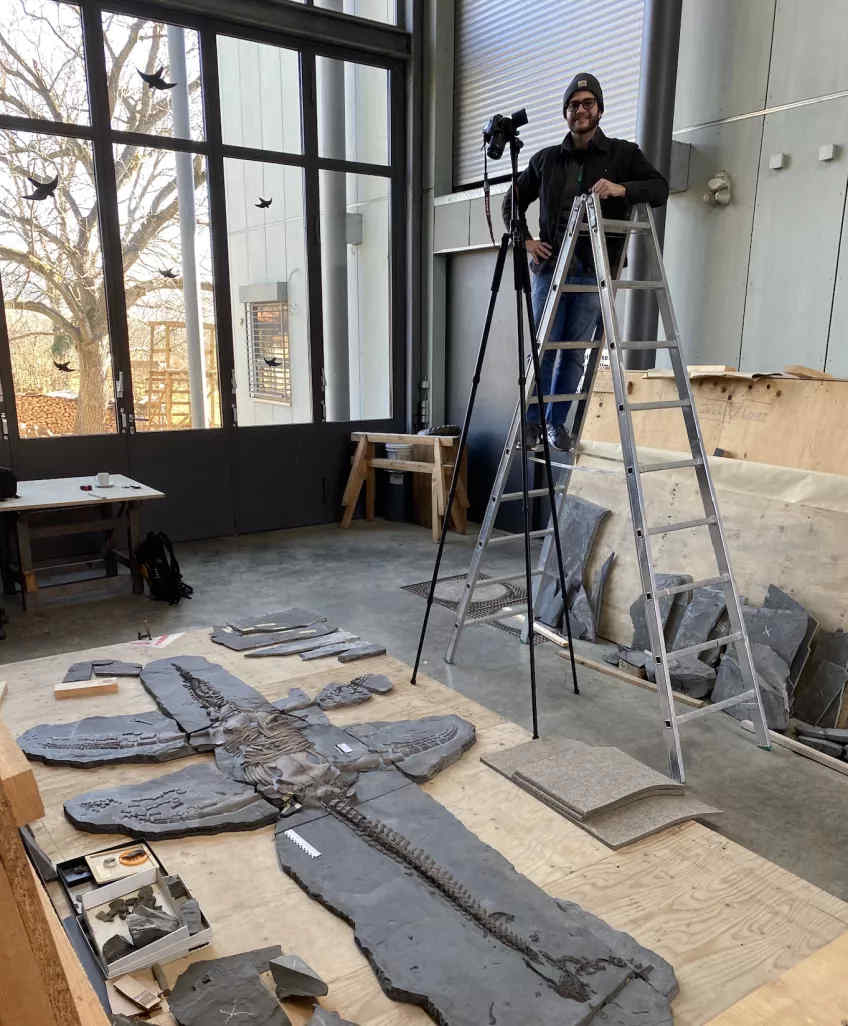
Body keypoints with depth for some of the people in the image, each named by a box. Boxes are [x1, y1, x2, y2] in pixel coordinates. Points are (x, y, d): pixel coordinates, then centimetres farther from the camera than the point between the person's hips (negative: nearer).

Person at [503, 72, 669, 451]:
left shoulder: (623, 154, 9)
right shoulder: (546, 159, 13)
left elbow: (660, 189, -2)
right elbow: (513, 201, 23)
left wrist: (622, 189, -20)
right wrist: (526, 240, 9)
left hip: (594, 272, -1)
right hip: (549, 267, 1)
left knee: (575, 352, 2)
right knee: (544, 348, -2)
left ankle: (557, 421, 12)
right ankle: (533, 420, 8)